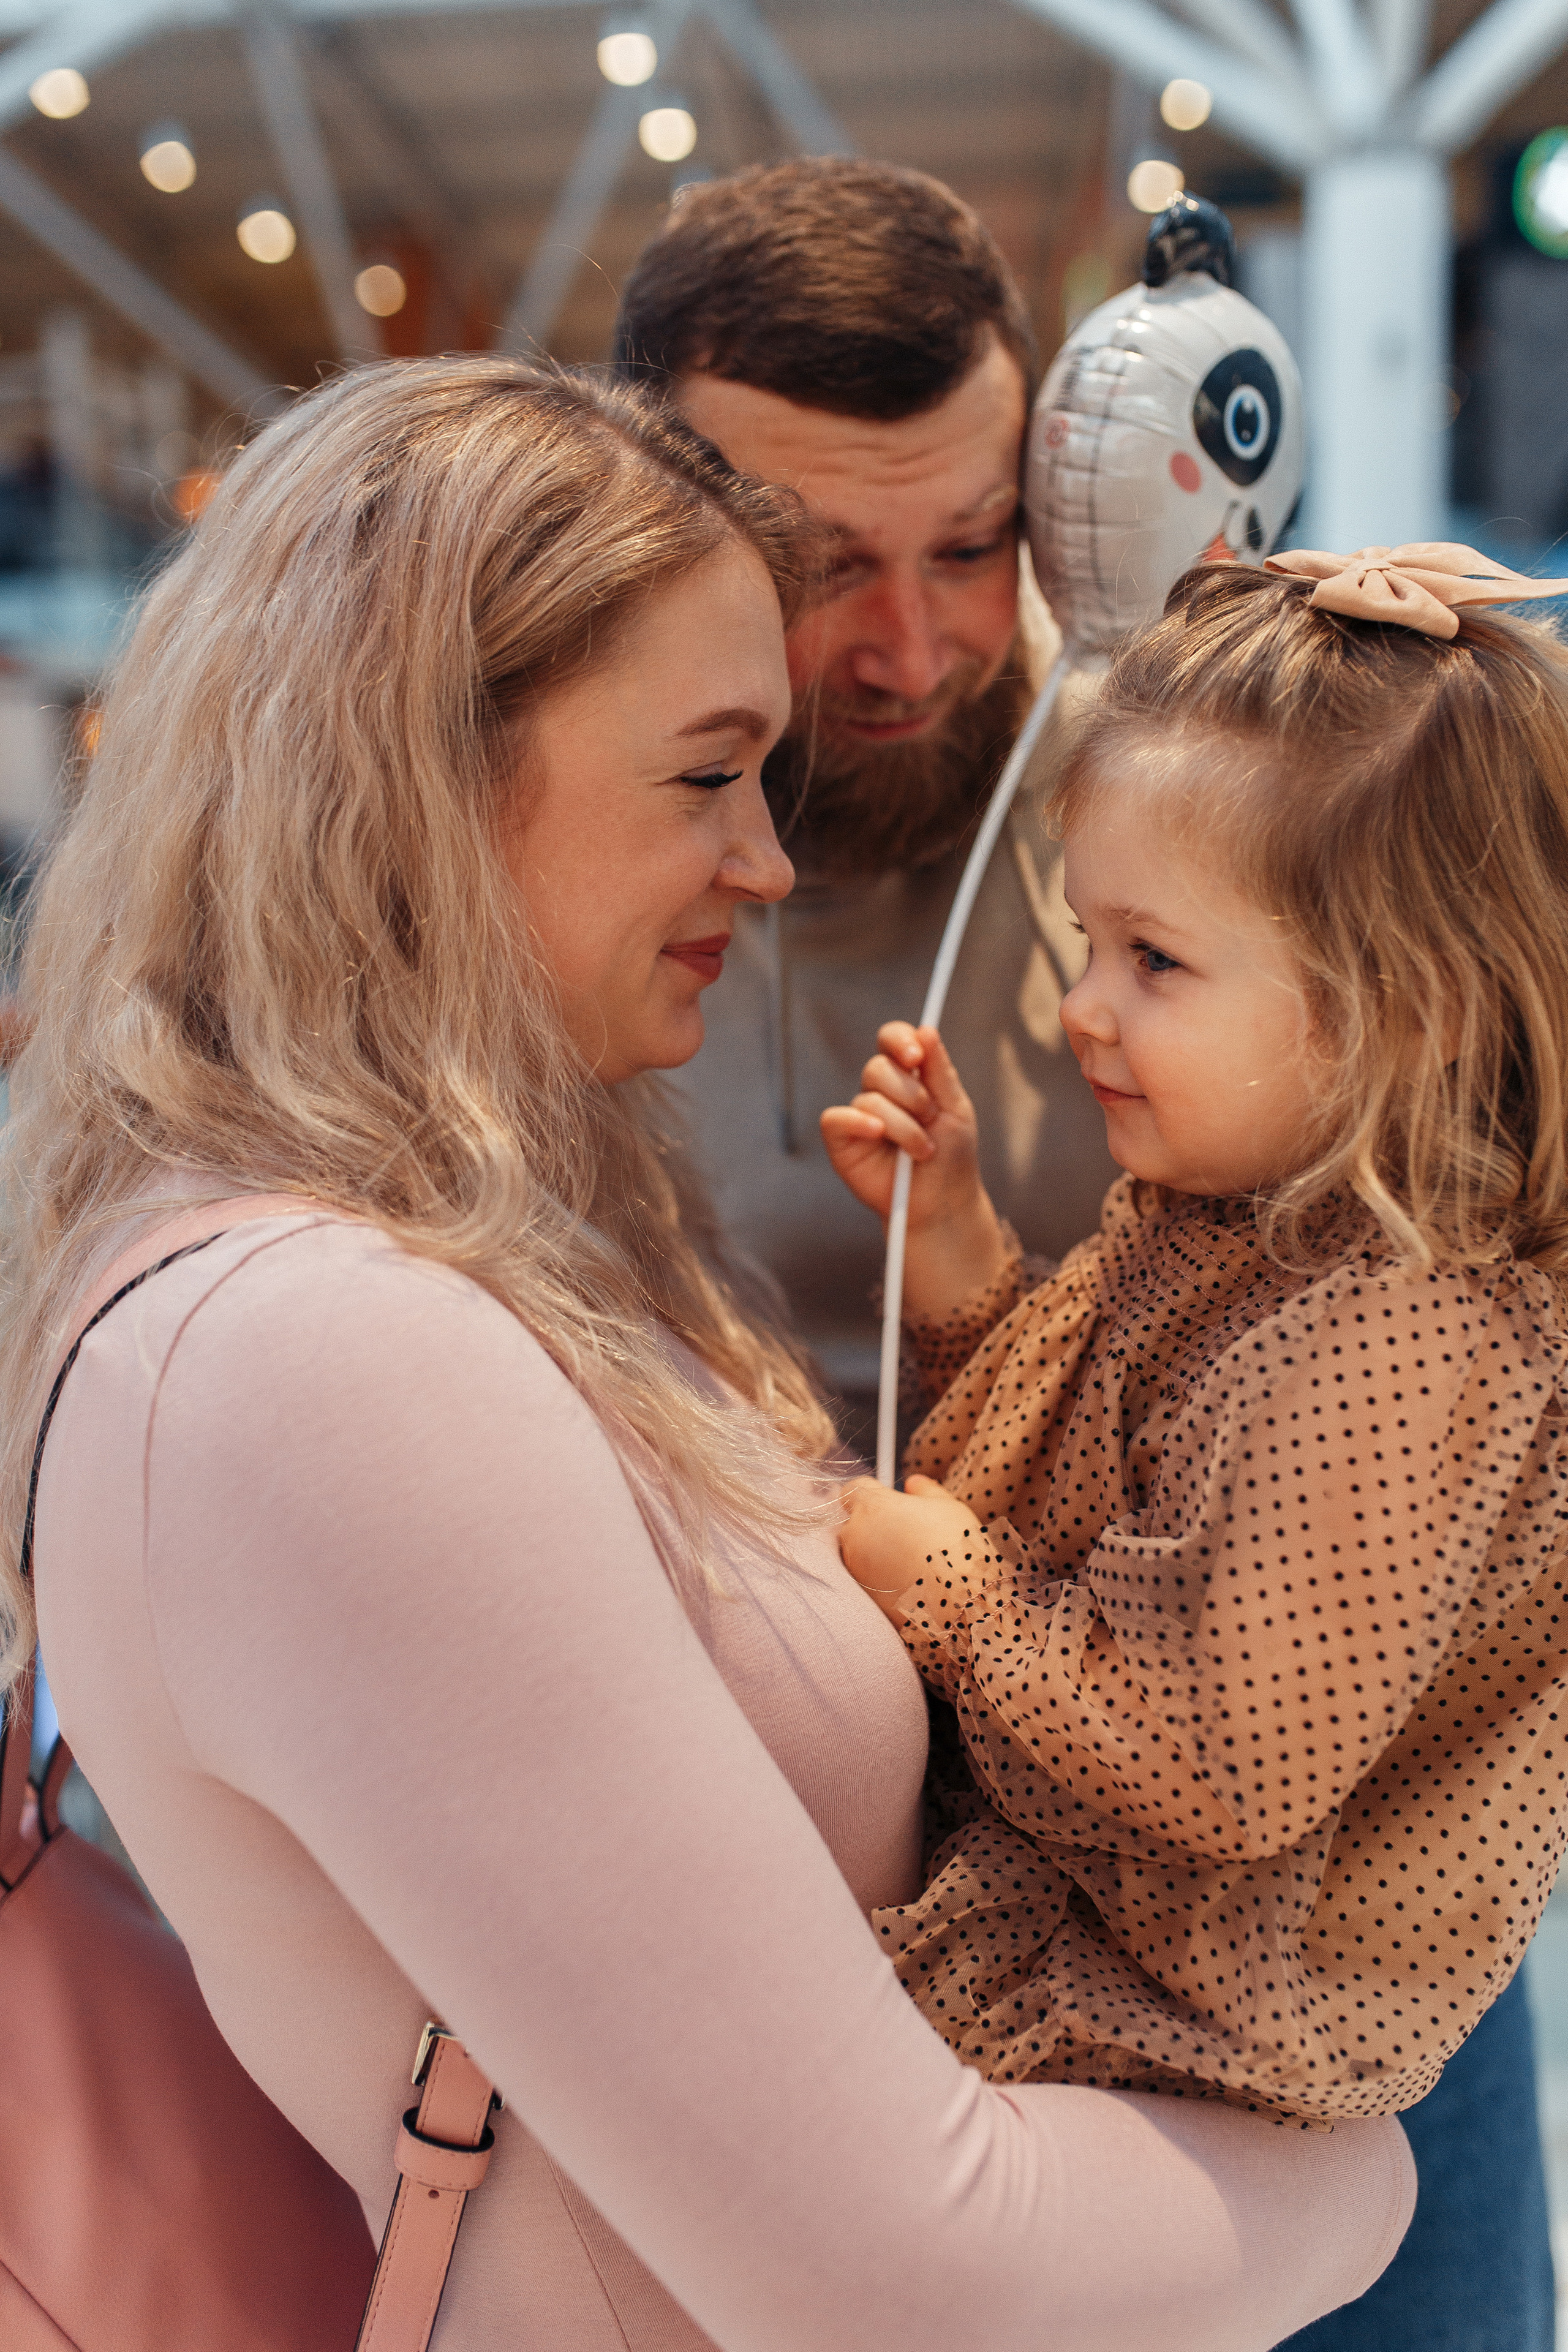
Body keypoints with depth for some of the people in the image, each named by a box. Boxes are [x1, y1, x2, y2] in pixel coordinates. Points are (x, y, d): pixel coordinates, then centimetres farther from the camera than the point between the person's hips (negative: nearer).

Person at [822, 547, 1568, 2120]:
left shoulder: (1391, 1359, -34)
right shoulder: (1227, 1202, -4)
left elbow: (1236, 1779, -31)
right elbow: (1042, 1455, 10)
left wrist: (953, 1591, -22)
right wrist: (948, 1236, -5)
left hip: (1179, 1987, -8)